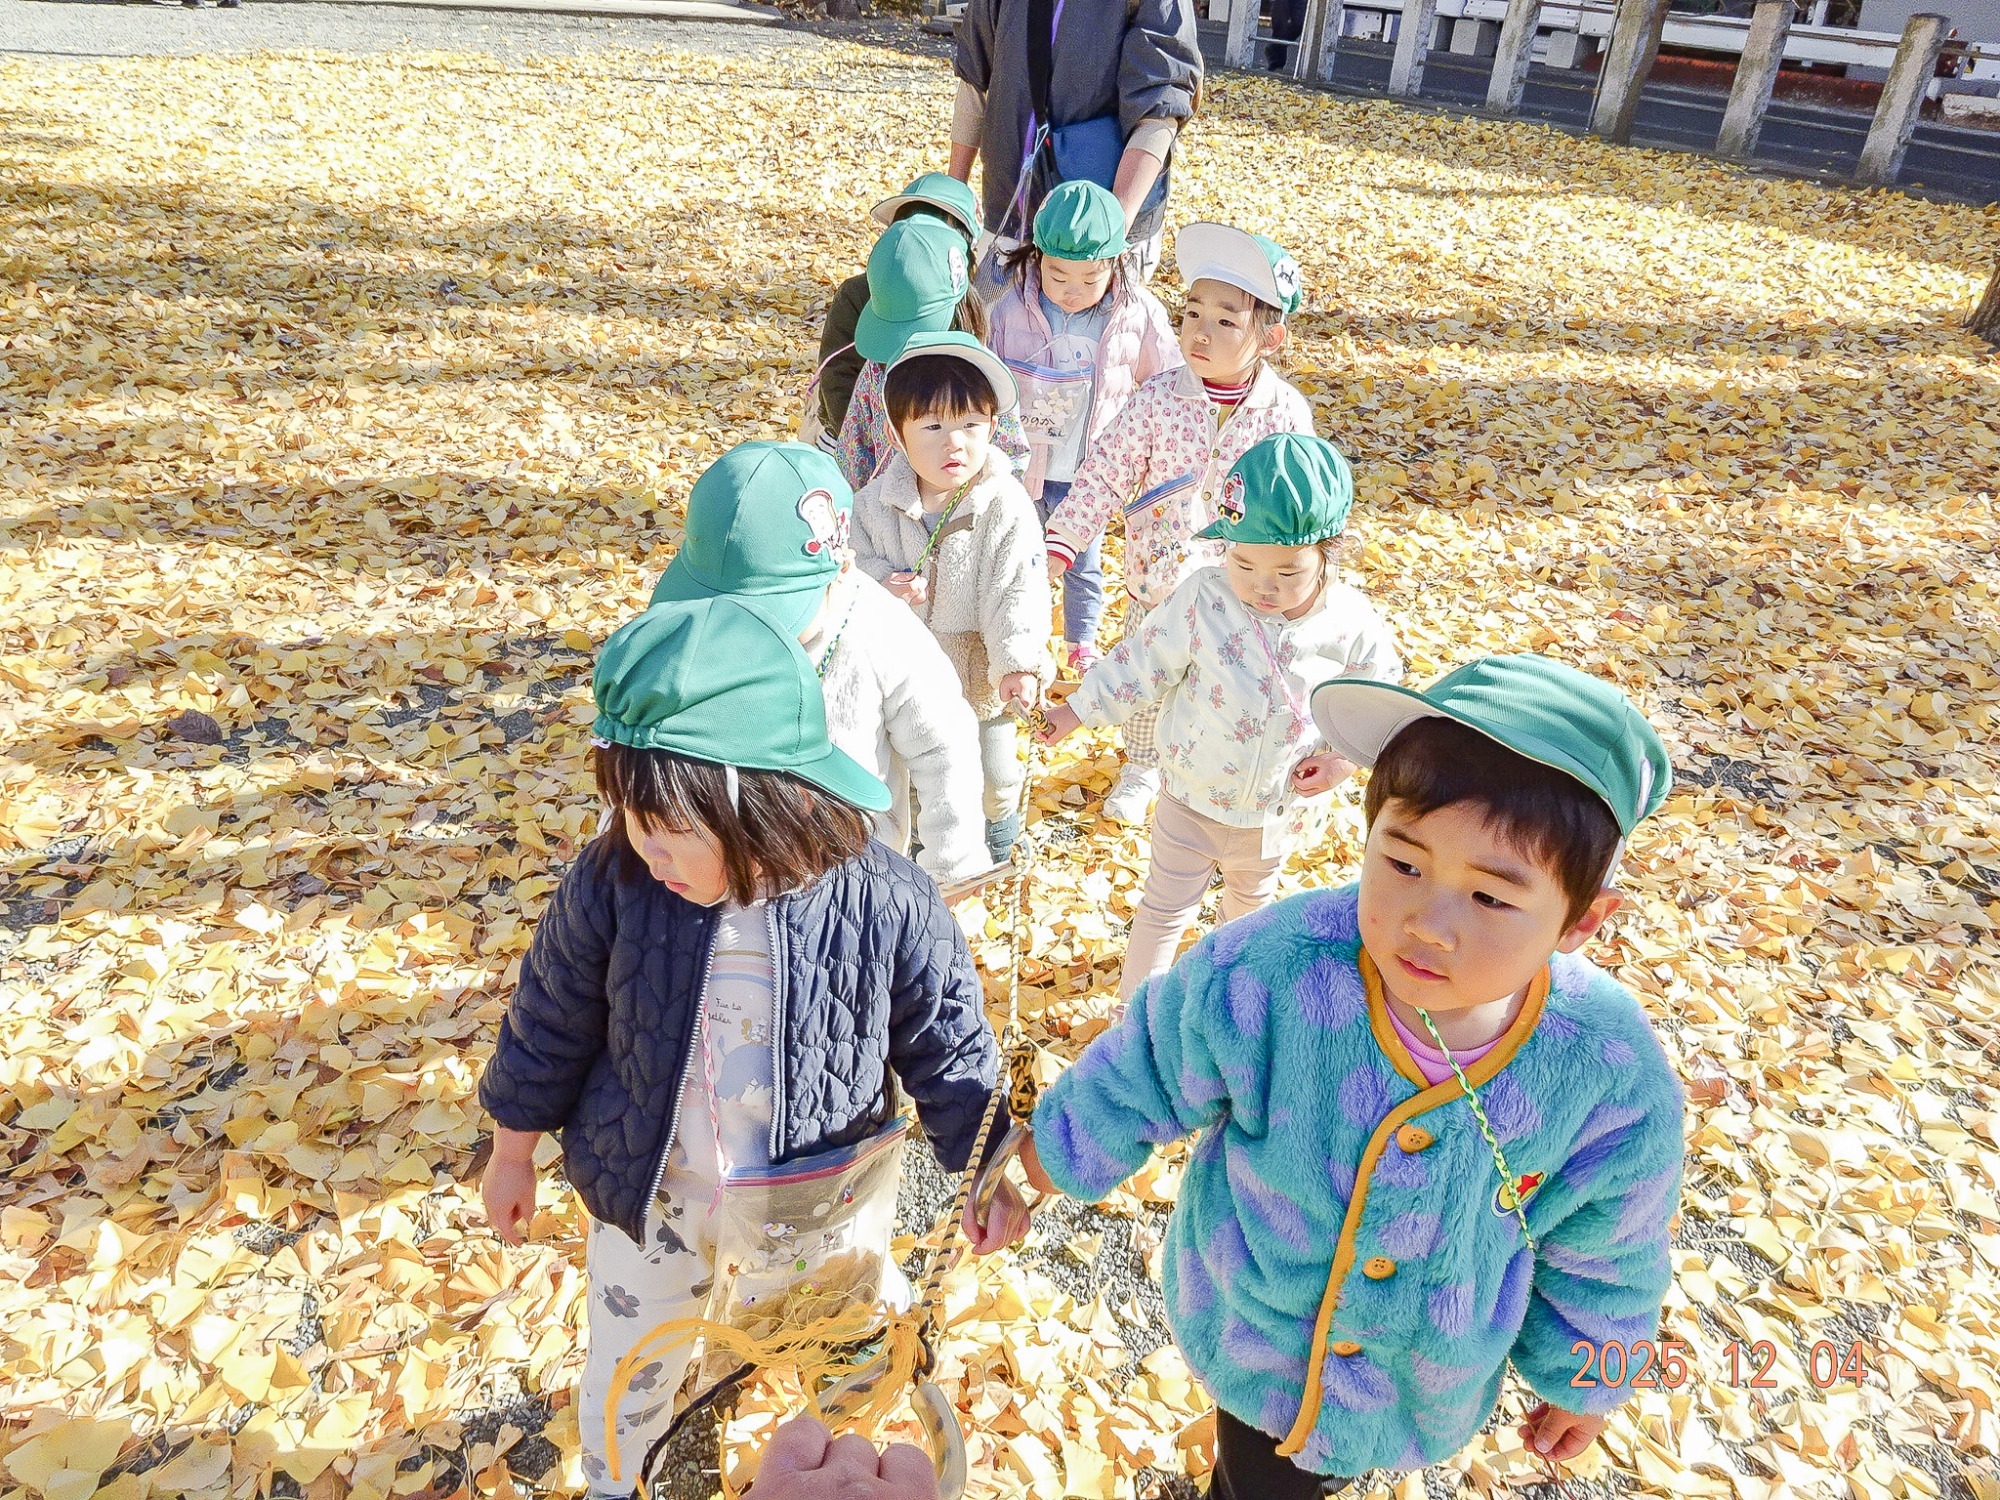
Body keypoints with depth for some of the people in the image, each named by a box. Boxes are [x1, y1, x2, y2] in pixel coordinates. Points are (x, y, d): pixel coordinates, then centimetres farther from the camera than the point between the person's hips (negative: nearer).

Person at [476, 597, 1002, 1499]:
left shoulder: (888, 907, -29)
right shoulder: (612, 883, -25)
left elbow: (945, 1048, -13)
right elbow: (552, 1021, -7)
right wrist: (514, 1152, 5)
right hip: (648, 1201, 1)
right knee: (627, 1369, 27)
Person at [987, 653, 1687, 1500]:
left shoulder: (1614, 1081, -29)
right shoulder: (1264, 976, -35)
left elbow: (1603, 1253, -8)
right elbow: (1145, 1074, -14)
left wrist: (1584, 1380, 7)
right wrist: (1061, 1147, 1)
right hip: (1252, 1328, -1)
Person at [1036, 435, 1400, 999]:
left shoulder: (1353, 625, -20)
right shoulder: (1204, 598, -25)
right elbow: (1144, 662, -11)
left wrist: (1343, 758, -16)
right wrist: (1077, 710, -7)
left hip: (1278, 809, 3)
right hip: (1192, 800, -2)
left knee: (1251, 898, 31)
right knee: (1164, 910, 12)